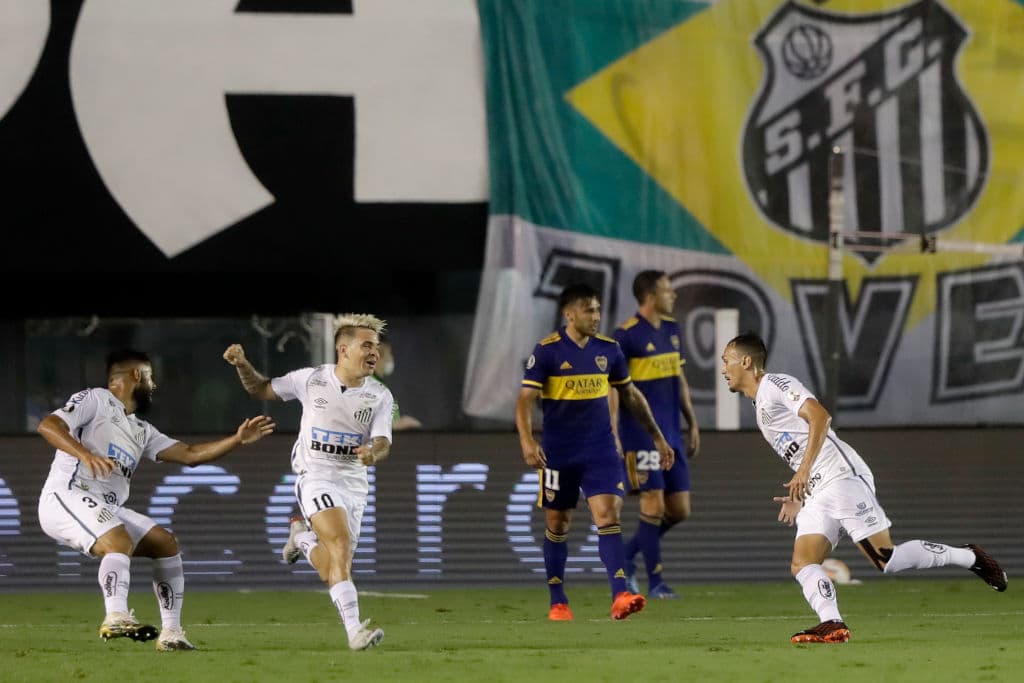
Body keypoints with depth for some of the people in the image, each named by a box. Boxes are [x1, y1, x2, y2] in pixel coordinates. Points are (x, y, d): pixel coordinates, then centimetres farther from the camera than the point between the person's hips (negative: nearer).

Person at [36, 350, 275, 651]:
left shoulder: (141, 431, 24)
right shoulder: (95, 400, 0)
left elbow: (190, 455, 22)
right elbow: (47, 425, -14)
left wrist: (238, 440, 14)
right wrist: (85, 454, -30)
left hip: (107, 509, 9)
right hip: (65, 497, -9)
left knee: (166, 544, 6)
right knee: (120, 543, -32)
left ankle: (171, 633, 4)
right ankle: (116, 617, -49)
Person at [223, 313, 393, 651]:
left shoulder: (380, 396, 1)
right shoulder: (311, 380, -3)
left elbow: (383, 442, -8)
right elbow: (262, 390, 11)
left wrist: (374, 451, -32)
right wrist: (242, 365, -7)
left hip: (354, 482, 4)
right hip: (316, 476, -4)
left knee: (331, 572, 2)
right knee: (341, 544, -26)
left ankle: (301, 537, 35)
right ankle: (354, 630, -32)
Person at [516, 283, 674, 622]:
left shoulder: (608, 349, 5)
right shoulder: (547, 351, -8)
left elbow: (631, 395, 17)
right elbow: (525, 400, -11)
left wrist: (657, 437, 19)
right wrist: (527, 441, -27)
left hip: (600, 451, 2)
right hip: (558, 454, -2)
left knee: (608, 517, -13)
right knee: (557, 526, 8)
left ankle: (620, 596, -23)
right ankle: (557, 603, 20)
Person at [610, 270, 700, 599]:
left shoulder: (672, 329, 12)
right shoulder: (626, 335, -11)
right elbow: (612, 387, -12)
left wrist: (692, 424, 19)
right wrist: (613, 434, -16)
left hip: (670, 433, 8)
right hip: (640, 433, -8)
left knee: (679, 510, 6)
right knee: (654, 503, -9)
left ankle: (626, 556, 24)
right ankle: (655, 582, 1)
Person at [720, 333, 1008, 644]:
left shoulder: (774, 385, -3)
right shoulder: (761, 407, 27)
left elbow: (820, 416, -18)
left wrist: (803, 470, -23)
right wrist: (798, 498, 21)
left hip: (841, 475, -10)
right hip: (817, 491, 10)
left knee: (885, 558, -15)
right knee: (802, 565, -8)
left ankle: (969, 557, -3)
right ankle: (832, 624, -23)